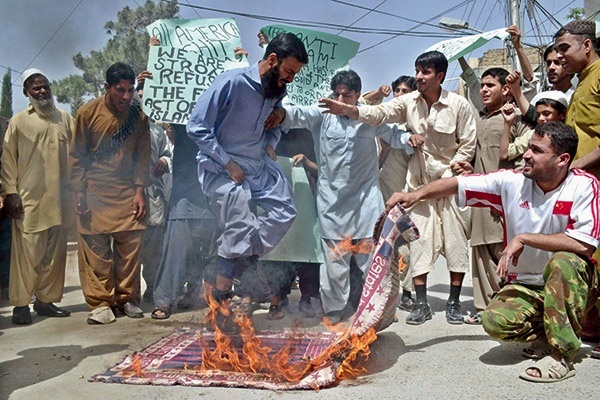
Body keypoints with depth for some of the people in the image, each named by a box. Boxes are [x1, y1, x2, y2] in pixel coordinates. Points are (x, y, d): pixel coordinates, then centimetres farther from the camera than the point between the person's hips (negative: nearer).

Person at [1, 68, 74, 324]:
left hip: (60, 199, 3)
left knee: (55, 253, 6)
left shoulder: (65, 119, 13)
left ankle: (46, 300, 17)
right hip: (29, 200, -3)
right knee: (27, 251, -4)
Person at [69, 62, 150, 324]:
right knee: (95, 248, -2)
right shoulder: (88, 113, -2)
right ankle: (100, 303, 8)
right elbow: (77, 156, 1)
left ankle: (127, 299, 14)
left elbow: (142, 157, 7)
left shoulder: (139, 116, 4)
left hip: (128, 194, 2)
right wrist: (79, 192, -4)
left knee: (131, 246, 0)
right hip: (94, 194, -2)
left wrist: (139, 191, -1)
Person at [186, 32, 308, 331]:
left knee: (284, 212, 0)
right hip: (222, 167, -7)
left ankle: (243, 274, 9)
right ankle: (220, 301, 7)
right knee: (239, 232, -11)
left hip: (258, 164, 8)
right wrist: (227, 163, -18)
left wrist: (271, 144, 1)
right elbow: (196, 127, -19)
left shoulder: (278, 90, 1)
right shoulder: (231, 83, -20)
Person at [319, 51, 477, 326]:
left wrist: (449, 173, -13)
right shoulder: (409, 102, -1)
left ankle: (454, 302, 15)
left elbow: (467, 146, -5)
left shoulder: (459, 105, -8)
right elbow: (381, 113, -16)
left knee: (455, 240, 1)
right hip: (419, 180, 3)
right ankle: (421, 304, 12)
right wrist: (348, 110, -32)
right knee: (418, 239, 3)